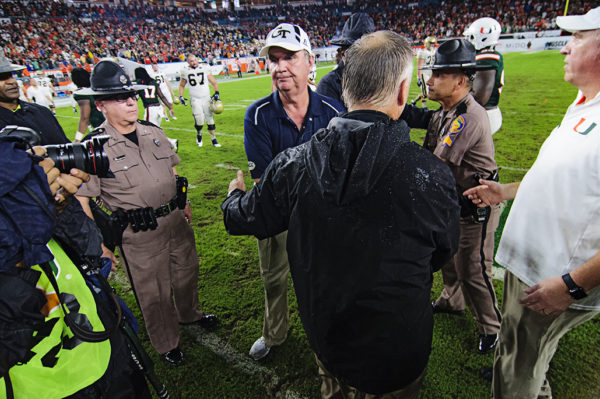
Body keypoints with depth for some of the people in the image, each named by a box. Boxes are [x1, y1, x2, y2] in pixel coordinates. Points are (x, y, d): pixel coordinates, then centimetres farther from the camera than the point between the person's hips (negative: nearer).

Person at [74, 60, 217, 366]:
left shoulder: (153, 132, 4)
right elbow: (80, 201, -13)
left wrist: (183, 204, 16)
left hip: (176, 220, 6)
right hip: (140, 234, -5)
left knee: (186, 272, 24)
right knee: (154, 293, 11)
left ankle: (189, 314, 53)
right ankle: (167, 344, 36)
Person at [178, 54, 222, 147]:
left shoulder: (205, 68, -1)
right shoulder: (186, 71, 2)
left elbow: (213, 82, 6)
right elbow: (182, 85, 15)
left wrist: (216, 92, -8)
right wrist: (180, 96, 2)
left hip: (206, 97, 1)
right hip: (195, 99, -1)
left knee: (210, 118, 3)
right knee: (199, 119, -14)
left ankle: (213, 140, 13)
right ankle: (199, 135, 14)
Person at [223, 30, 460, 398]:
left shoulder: (293, 164, -22)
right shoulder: (433, 175, -28)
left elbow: (245, 219, -3)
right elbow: (442, 254, -8)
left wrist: (234, 194, 20)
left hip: (323, 333, 2)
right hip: (397, 353, -1)